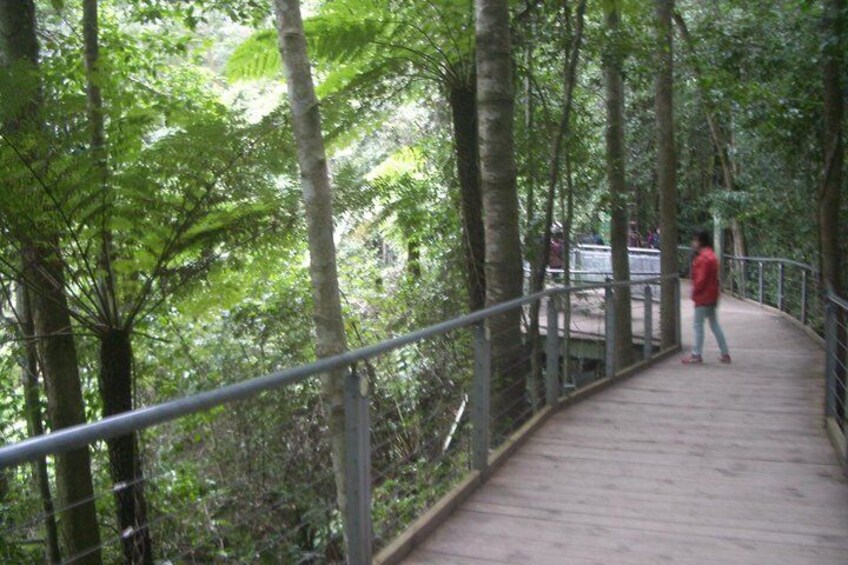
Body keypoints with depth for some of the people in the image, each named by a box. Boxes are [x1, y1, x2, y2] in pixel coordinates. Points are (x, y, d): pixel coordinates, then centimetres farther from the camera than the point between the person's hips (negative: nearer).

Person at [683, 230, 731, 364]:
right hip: (712, 296, 10)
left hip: (703, 296, -10)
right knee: (715, 325, 13)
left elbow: (701, 279, -22)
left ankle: (697, 355, 4)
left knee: (698, 325, -1)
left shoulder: (703, 258, -18)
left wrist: (694, 291, -8)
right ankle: (725, 353, 15)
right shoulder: (712, 256, 13)